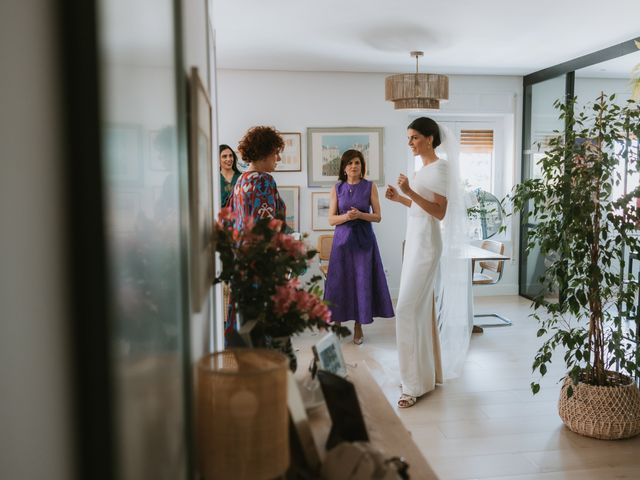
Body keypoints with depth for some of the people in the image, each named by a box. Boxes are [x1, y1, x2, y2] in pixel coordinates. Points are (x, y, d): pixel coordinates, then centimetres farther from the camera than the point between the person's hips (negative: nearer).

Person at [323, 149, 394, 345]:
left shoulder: (370, 187, 3)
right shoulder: (337, 188, 5)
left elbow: (378, 216, 2)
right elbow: (331, 219, 2)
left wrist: (361, 215, -16)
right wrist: (346, 216, -17)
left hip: (364, 240, 0)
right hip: (342, 238, 1)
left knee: (362, 280, 0)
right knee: (339, 280, 0)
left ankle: (358, 327, 12)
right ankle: (337, 324, 13)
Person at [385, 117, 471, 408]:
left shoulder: (440, 167, -13)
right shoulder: (423, 168, 14)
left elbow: (440, 212, -19)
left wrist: (410, 192, -25)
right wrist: (399, 198, 10)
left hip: (426, 243, -10)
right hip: (415, 241, 10)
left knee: (408, 309, -11)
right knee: (423, 307, 13)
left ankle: (415, 384, -4)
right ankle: (432, 370, 25)